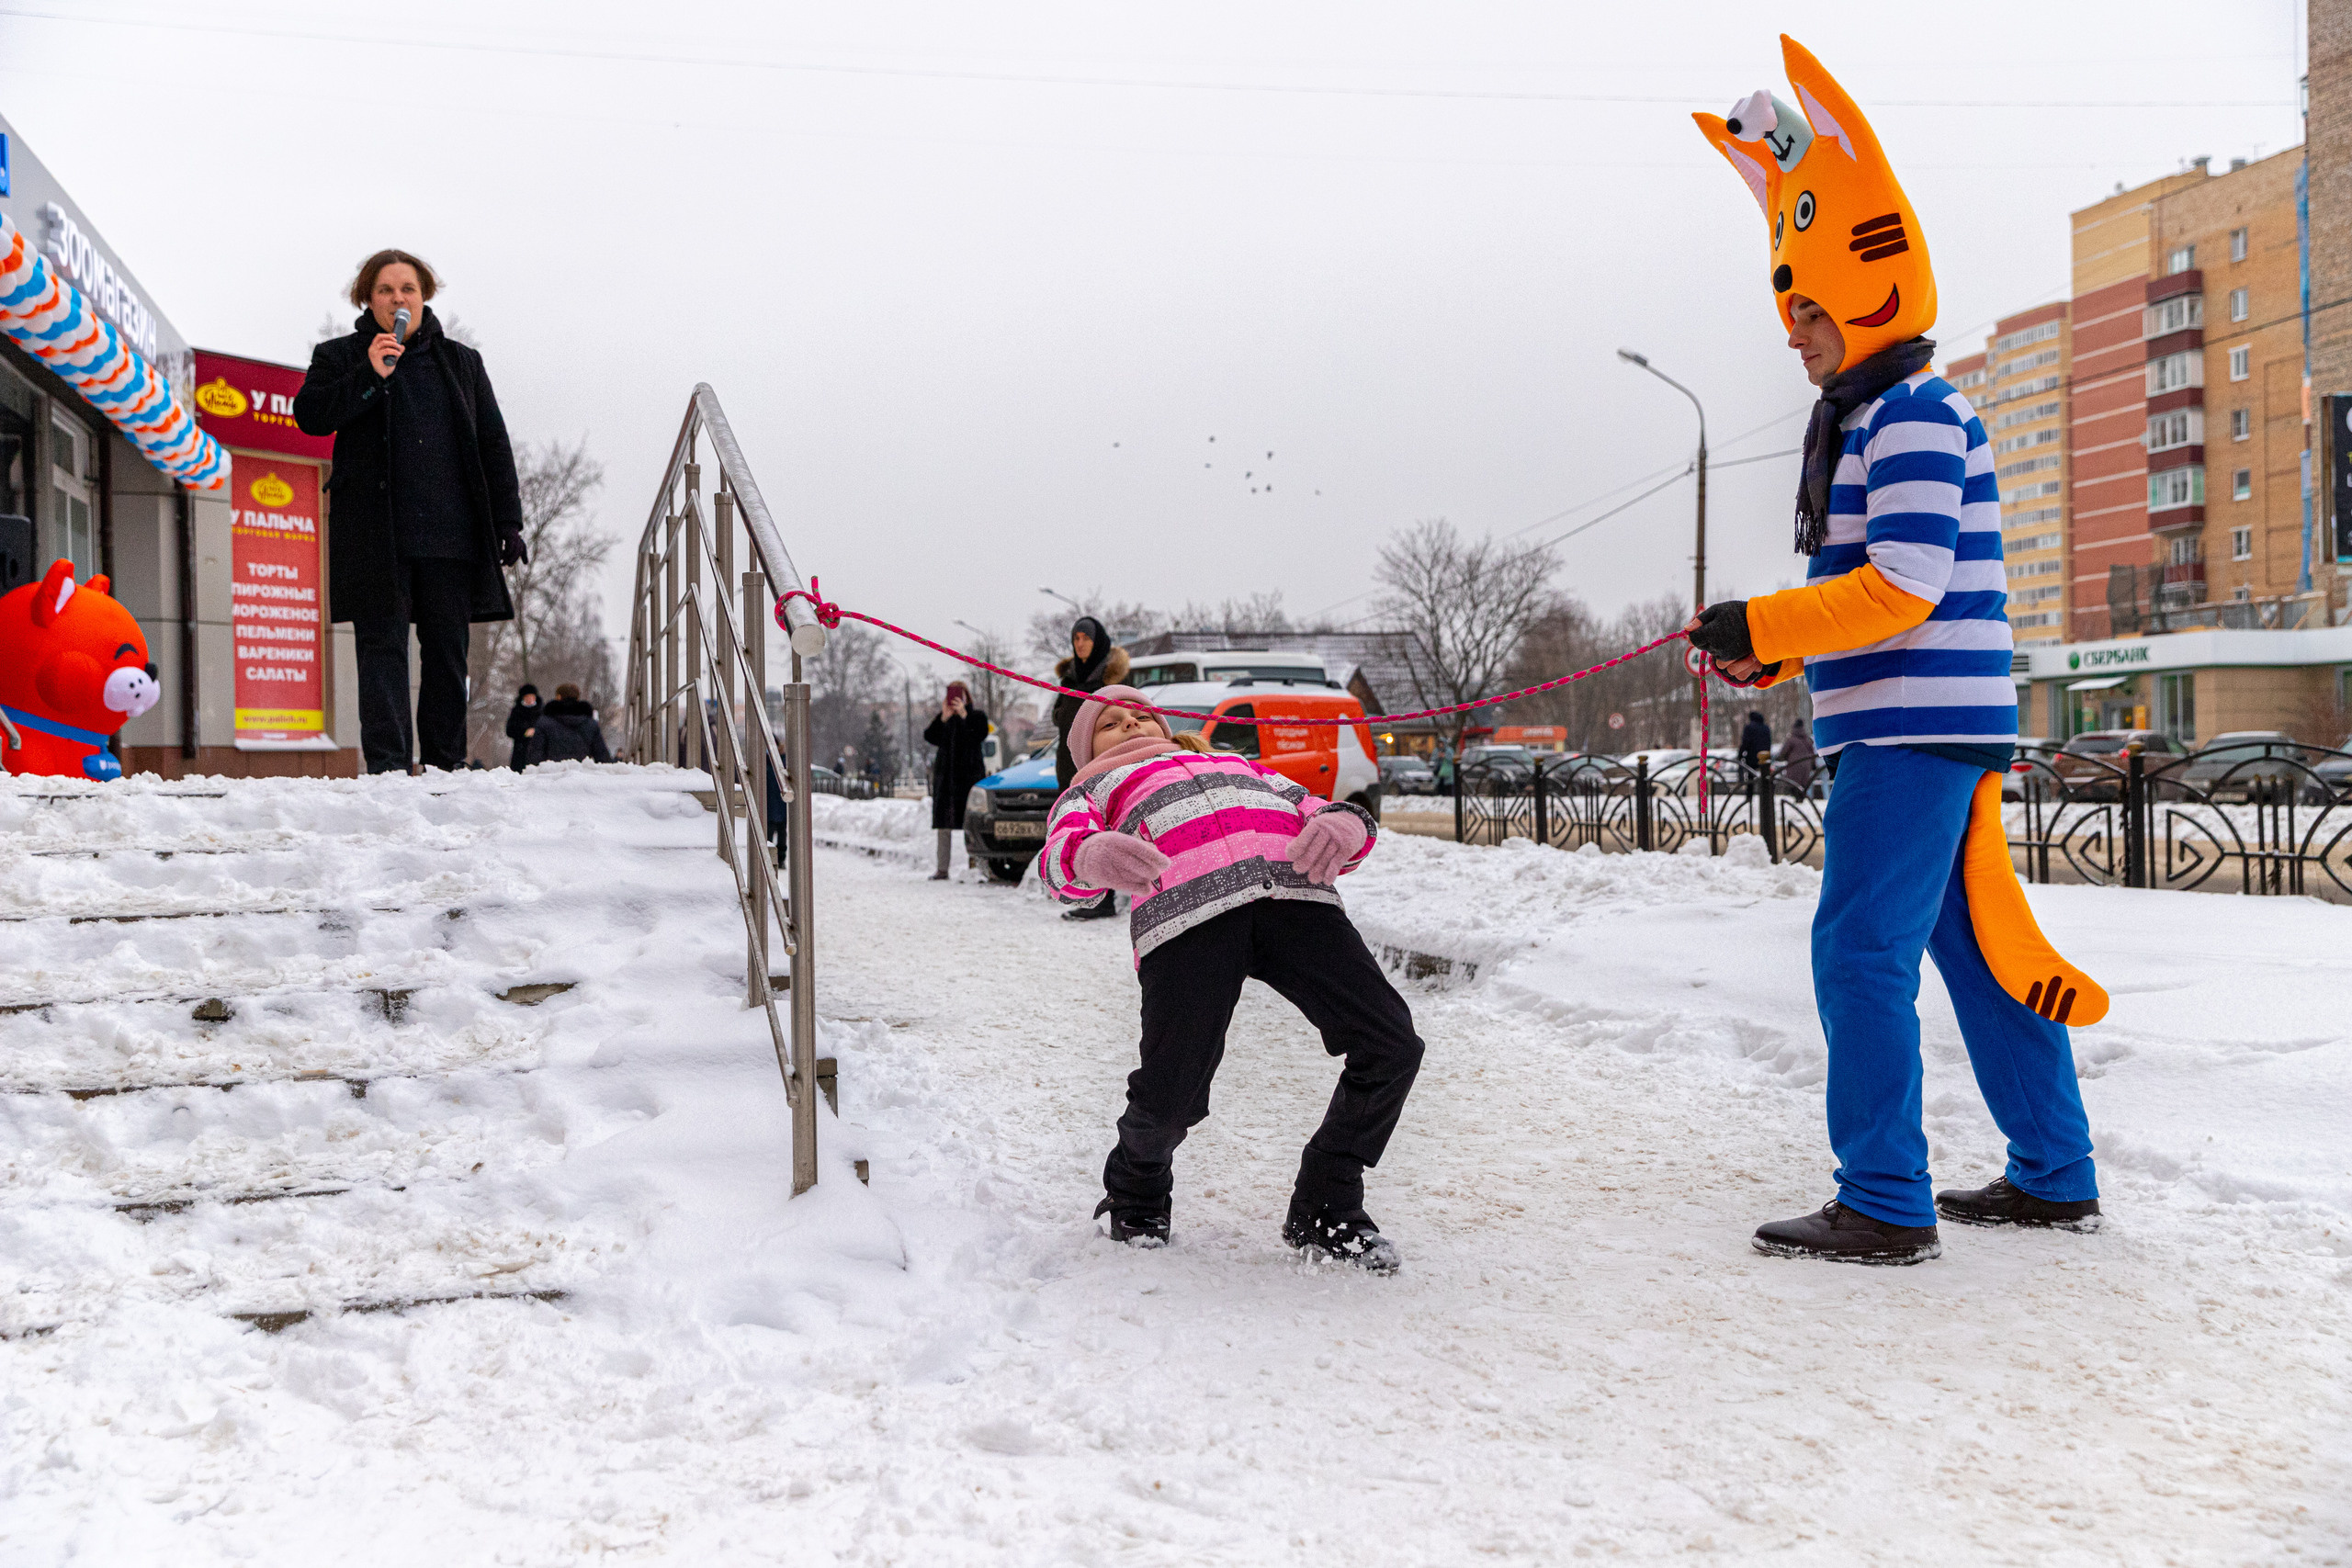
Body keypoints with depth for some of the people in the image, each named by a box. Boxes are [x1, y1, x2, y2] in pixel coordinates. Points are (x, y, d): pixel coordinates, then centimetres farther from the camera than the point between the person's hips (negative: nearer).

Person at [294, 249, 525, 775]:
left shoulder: (461, 362, 18)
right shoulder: (340, 357, 12)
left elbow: (494, 445, 15)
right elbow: (308, 414, -4)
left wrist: (507, 522, 7)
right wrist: (369, 375, -15)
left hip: (451, 534, 2)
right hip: (377, 536, -2)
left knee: (448, 650, 3)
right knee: (383, 644, -7)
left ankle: (446, 762, 10)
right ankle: (386, 763, -8)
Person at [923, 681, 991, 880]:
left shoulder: (977, 716, 6)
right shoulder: (942, 719, 14)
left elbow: (980, 735, -13)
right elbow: (930, 737, -3)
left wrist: (964, 715, -22)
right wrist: (943, 718, -16)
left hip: (970, 775, -3)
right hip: (945, 776, 3)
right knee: (943, 822, 0)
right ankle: (942, 869, 2)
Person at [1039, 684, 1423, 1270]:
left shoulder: (1245, 767, 43)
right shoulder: (1092, 790, 34)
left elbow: (1325, 816, 27)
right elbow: (1060, 858, 10)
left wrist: (1345, 826, 1)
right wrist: (1092, 858, -16)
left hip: (1295, 893, 3)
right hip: (1182, 908, -3)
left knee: (1391, 1046, -14)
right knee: (1171, 1095, -16)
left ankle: (1325, 1209, 7)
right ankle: (1136, 1194, 19)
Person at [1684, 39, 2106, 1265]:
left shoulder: (1915, 418, -12)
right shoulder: (1867, 424, 19)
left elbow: (1902, 588, -22)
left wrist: (1760, 627, -18)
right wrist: (1775, 653, 8)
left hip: (1917, 726, -11)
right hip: (1915, 726, 11)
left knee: (1862, 949, -10)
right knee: (1981, 947, 14)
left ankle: (1885, 1207, -6)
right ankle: (2053, 1179, 24)